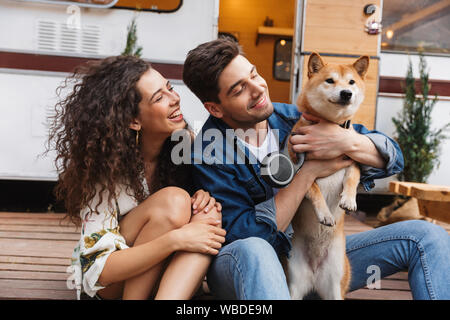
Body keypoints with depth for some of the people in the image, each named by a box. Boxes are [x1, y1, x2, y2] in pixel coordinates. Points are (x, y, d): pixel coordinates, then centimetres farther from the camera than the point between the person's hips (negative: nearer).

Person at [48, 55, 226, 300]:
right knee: (173, 200, -29)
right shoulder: (106, 166, -21)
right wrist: (175, 239, -36)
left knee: (207, 214, -26)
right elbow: (98, 270, -24)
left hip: (160, 275, 5)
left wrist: (204, 201, -19)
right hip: (107, 284, -4)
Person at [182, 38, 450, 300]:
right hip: (250, 269, -4)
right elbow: (244, 235, -23)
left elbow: (393, 157, 0)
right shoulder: (208, 153, -16)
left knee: (426, 236, -5)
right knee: (252, 250, -42)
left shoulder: (292, 117, -4)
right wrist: (310, 170, -23)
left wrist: (349, 142, -24)